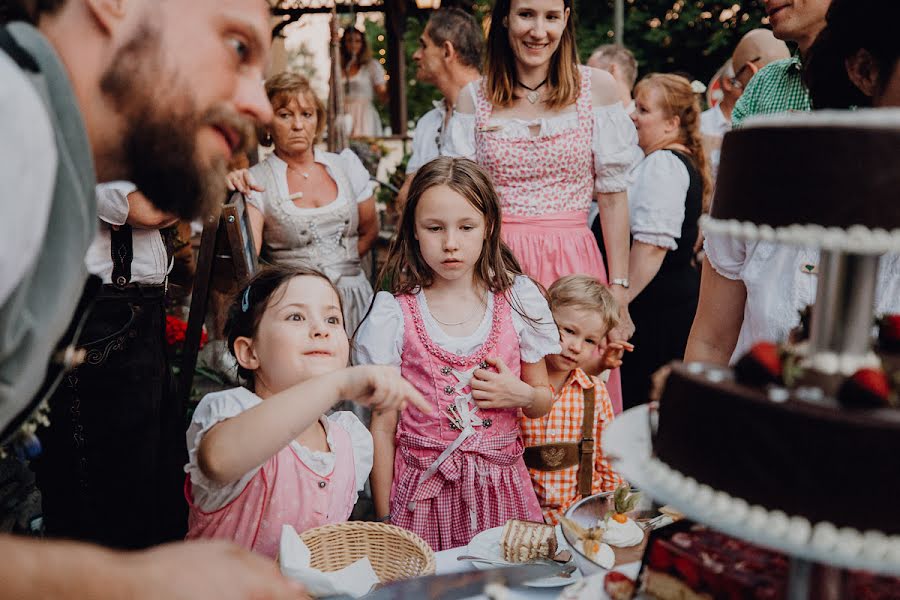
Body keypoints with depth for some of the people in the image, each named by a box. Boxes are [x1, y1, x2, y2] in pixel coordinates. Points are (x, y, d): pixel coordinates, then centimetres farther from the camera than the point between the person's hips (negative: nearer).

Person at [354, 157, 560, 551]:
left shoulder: (517, 299, 0)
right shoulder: (394, 312, -6)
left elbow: (543, 402, 11)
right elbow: (383, 428, -1)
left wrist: (520, 394, -11)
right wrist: (385, 520, -1)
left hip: (500, 488, 2)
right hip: (423, 492, -1)